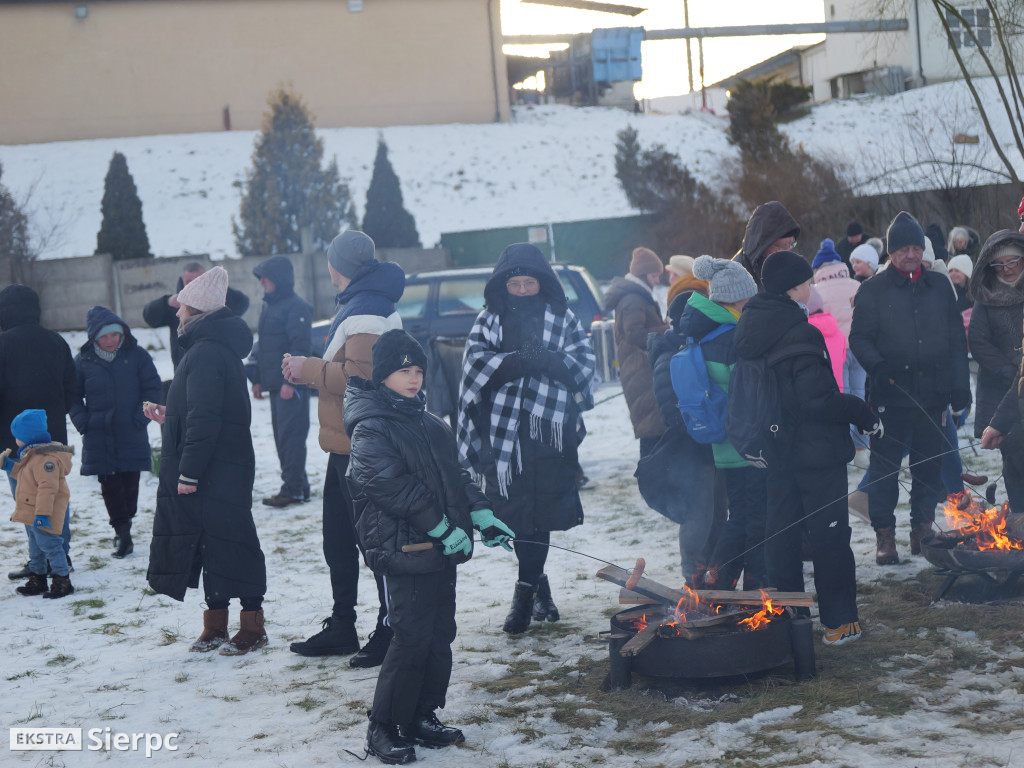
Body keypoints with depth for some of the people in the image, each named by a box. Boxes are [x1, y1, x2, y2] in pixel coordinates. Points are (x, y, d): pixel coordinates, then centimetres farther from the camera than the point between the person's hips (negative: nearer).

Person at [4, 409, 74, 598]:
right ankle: (37, 580, 30)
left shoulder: (45, 458, -24)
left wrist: (42, 513, -33)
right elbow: (23, 475, 30)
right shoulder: (32, 455, 12)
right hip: (32, 515, 11)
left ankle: (62, 581, 0)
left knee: (50, 546, -6)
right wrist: (10, 466, 18)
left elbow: (47, 487, -30)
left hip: (43, 517, -11)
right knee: (35, 549, 19)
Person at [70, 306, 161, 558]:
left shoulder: (137, 356, -2)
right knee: (109, 485, -1)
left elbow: (152, 389, 2)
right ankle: (122, 531, 6)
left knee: (130, 482, 5)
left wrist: (140, 418, -8)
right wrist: (83, 422, -4)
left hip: (132, 436, -1)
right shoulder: (83, 361, 1)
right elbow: (73, 396, 9)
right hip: (98, 436, 1)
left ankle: (123, 529, 20)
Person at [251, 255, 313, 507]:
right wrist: (258, 380, 19)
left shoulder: (296, 307, -11)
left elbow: (301, 348, -18)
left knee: (291, 436, -9)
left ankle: (293, 489, -8)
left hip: (292, 385, -10)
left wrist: (290, 381, -22)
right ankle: (298, 486, 17)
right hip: (275, 384, 10)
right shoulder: (269, 306, 18)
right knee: (282, 436, 11)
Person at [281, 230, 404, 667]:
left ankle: (391, 632, 3)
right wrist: (309, 372, 9)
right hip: (347, 446, 11)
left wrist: (310, 369, -15)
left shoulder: (365, 314, -18)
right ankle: (341, 629, 28)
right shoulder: (358, 306, 17)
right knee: (337, 541, 17)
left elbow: (360, 377, -27)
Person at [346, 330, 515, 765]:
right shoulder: (370, 429, -10)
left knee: (440, 635, 11)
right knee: (412, 638, -10)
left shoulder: (429, 424, 17)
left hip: (442, 549, 8)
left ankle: (423, 718, 24)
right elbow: (393, 486, -19)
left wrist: (481, 515, 7)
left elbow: (456, 475, 21)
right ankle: (383, 729, 1)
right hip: (404, 551, -8)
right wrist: (443, 528, -19)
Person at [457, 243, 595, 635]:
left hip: (549, 429, -1)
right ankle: (538, 583, 20)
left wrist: (546, 359, -18)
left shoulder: (563, 319, 10)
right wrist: (520, 360, -20)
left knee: (540, 510, -5)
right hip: (503, 429, 1)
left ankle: (526, 590, 1)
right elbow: (477, 362, -4)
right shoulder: (490, 320, 12)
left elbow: (583, 365, 0)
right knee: (514, 510, 2)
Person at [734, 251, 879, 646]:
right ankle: (838, 620, 11)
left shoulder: (750, 329, 3)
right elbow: (818, 399, -23)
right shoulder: (801, 335, -21)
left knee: (781, 533, 15)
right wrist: (863, 413, -10)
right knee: (829, 535, 4)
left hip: (775, 450, 7)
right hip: (816, 450, -7)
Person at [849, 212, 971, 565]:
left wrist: (959, 383, 8)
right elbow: (859, 338, -2)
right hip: (890, 395, -3)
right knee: (884, 466, -2)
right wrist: (878, 366, -20)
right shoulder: (873, 290, 1)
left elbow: (956, 337, 14)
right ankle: (884, 535, 6)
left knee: (929, 466, 9)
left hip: (932, 393, 3)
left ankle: (923, 530, 21)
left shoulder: (939, 286, 11)